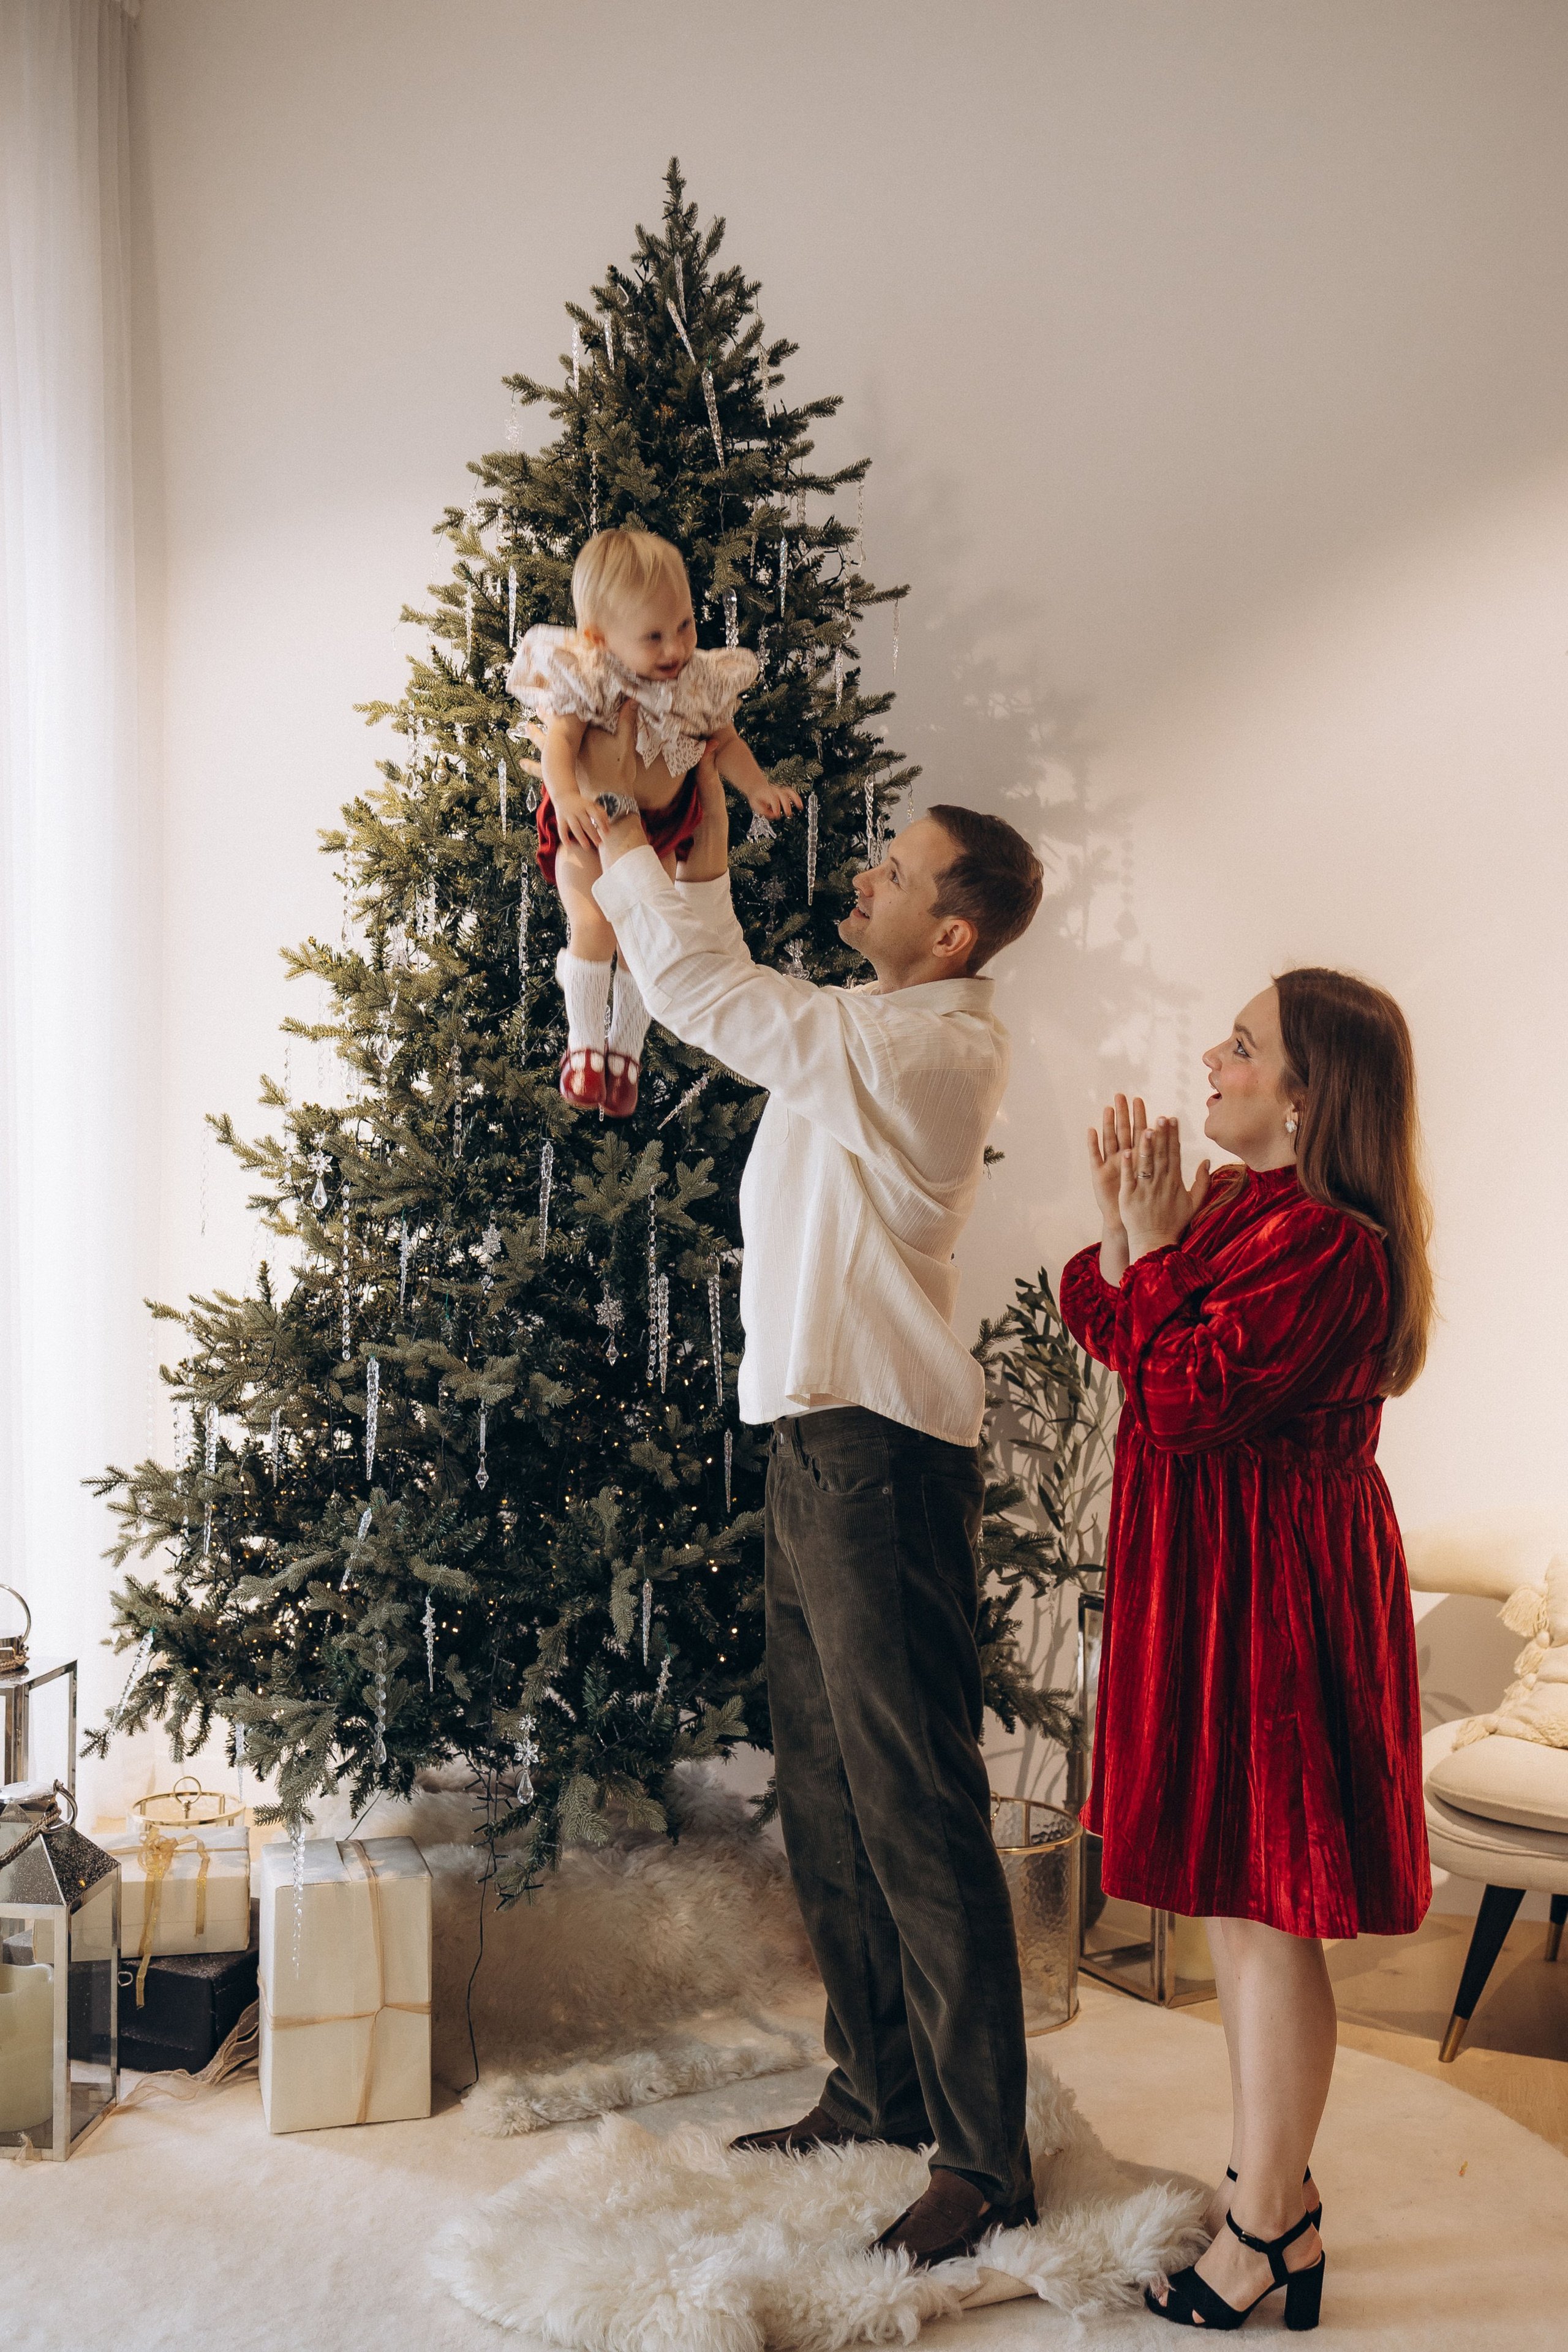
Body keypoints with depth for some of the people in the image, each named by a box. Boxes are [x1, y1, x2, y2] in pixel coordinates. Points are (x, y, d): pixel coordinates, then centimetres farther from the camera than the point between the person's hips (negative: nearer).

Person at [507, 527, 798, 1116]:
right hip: (589, 830, -4)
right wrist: (569, 797, -51)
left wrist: (757, 786, -12)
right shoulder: (587, 681, -23)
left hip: (659, 830, 4)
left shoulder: (698, 682, -10)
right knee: (597, 925, -24)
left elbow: (724, 742, 4)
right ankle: (583, 1040, 0)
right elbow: (559, 743, -31)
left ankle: (626, 1046, 33)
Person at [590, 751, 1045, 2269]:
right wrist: (703, 862, 20)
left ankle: (983, 2158, 5)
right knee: (825, 1796, 16)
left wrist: (621, 846, -2)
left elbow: (703, 995, -16)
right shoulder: (868, 1025, 15)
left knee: (916, 1808, -5)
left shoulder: (937, 1041, -16)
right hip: (818, 1435, 10)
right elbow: (730, 1003, 29)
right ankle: (877, 2089, 30)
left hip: (882, 1447, -10)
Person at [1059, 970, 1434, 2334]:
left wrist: (1155, 1248, -15)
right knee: (1233, 1899, 18)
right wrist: (1124, 1231, -3)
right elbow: (1112, 1339, 11)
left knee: (1261, 1907, 2)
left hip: (1269, 1592, -10)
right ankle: (1276, 2191, 33)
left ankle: (1267, 2227, 17)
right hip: (1212, 1570, 10)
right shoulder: (1227, 1203, 9)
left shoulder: (1329, 1247, -21)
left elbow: (1183, 1399, -23)